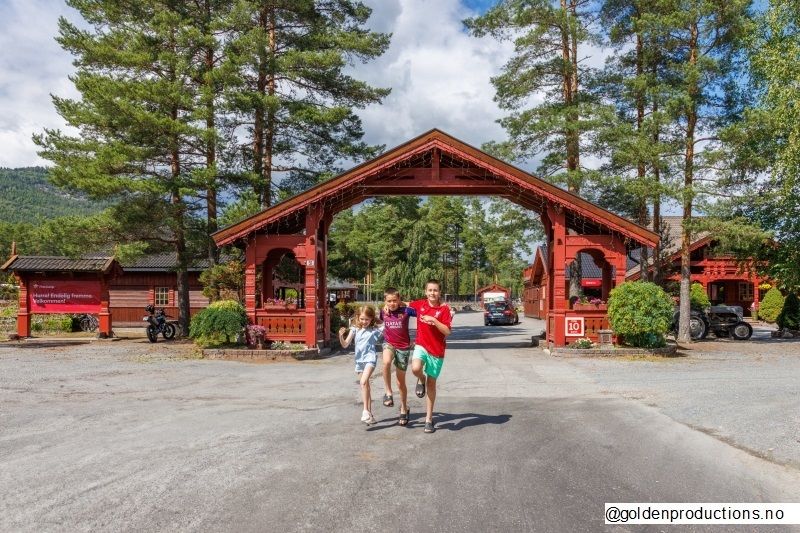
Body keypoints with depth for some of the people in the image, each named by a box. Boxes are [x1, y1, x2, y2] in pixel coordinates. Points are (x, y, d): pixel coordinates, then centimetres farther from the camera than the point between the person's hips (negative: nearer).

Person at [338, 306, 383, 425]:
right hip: (359, 360, 5)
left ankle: (366, 411, -21)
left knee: (364, 382, -25)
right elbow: (345, 345, 5)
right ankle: (369, 413, 20)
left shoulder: (375, 331, 0)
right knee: (365, 386, 11)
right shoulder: (355, 329, 7)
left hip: (370, 358, -5)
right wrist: (341, 336, -14)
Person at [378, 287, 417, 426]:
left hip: (403, 347, -1)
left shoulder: (406, 310, -13)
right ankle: (388, 393, -17)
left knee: (401, 380, 7)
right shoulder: (383, 311, -2)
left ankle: (404, 409, 28)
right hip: (388, 344, 2)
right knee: (386, 362, -35)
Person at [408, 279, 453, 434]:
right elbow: (405, 304, 20)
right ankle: (421, 380, 9)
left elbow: (447, 331, -13)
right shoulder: (419, 304, 1)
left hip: (437, 350, -1)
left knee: (431, 383, 8)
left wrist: (433, 320, -22)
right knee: (416, 368, -30)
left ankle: (429, 418, 21)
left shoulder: (444, 309, -7)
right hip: (421, 345, 1)